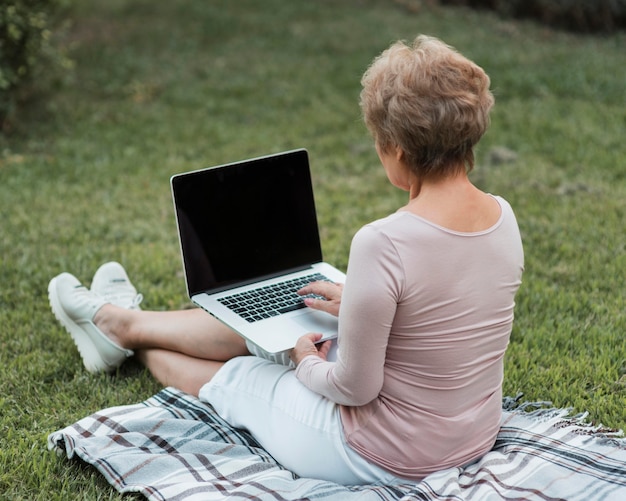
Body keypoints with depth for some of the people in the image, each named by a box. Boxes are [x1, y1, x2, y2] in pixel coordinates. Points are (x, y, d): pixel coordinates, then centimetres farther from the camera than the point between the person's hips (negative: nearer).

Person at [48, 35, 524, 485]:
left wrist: (308, 365, -2)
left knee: (230, 374, 19)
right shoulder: (503, 217, -7)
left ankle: (124, 327, 50)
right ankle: (123, 322, 47)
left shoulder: (383, 243, -31)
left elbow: (355, 387, -23)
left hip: (386, 458, -7)